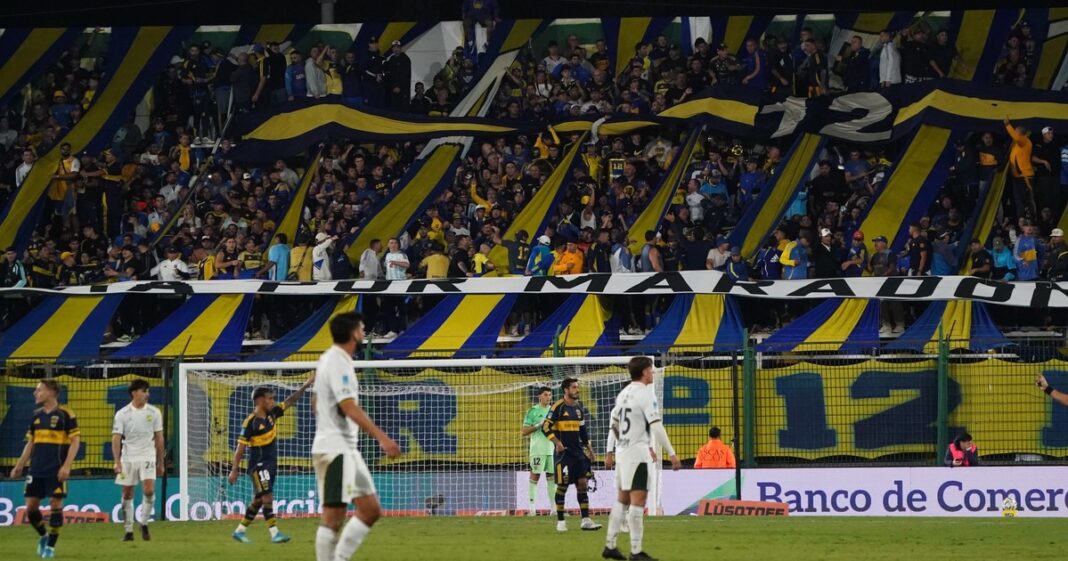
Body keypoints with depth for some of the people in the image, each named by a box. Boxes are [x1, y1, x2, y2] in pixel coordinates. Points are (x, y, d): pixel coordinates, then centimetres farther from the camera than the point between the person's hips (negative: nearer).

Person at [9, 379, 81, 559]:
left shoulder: (65, 415, -6)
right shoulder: (36, 416, 11)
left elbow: (75, 441, -8)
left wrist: (66, 466, -17)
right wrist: (19, 466, 13)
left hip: (56, 470, -6)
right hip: (36, 469, 6)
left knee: (55, 504, -4)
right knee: (31, 506, 2)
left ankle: (51, 545, 5)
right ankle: (43, 536, 25)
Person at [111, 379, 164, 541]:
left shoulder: (154, 412, 4)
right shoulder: (122, 414, -1)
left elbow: (159, 439, 10)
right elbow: (116, 439, -3)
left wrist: (161, 463, 11)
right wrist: (117, 462, -13)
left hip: (147, 456, 0)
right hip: (128, 458, 0)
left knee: (149, 490, -16)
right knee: (127, 494, 3)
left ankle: (144, 524, 2)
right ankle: (128, 531, 12)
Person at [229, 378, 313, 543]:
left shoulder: (272, 414, 6)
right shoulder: (251, 422, -15)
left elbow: (290, 401, 10)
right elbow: (241, 447, -14)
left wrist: (305, 386, 0)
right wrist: (235, 469, -16)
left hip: (271, 464, 8)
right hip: (258, 465, -8)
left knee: (258, 500, 12)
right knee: (267, 496, -14)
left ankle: (240, 530, 22)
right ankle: (274, 533, -18)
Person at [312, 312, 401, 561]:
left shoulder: (329, 359, 16)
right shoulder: (338, 364, -15)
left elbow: (317, 401, 26)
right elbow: (350, 408, -25)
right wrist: (382, 438, -30)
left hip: (346, 449, 10)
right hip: (334, 449, -10)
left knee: (371, 510, 6)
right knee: (334, 515, -10)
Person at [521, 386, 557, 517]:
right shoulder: (533, 411, -1)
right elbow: (524, 431, -4)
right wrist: (538, 425, -15)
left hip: (552, 448, 5)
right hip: (538, 449, -5)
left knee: (552, 477, 4)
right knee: (535, 476, -5)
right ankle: (532, 505, -3)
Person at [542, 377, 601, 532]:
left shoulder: (579, 407, 12)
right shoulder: (558, 407, -8)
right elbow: (546, 427, -11)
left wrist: (588, 448, 18)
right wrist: (557, 442, -21)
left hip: (578, 451, 6)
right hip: (563, 452, -6)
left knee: (583, 483, 1)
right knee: (562, 486, -3)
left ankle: (585, 519, 2)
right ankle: (560, 521, 5)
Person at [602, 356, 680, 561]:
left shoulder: (624, 393, 12)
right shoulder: (646, 394, -12)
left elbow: (613, 424, 17)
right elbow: (656, 426, -19)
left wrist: (610, 452, 24)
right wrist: (671, 453, -18)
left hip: (621, 452, 8)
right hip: (637, 454, -8)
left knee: (622, 499, 15)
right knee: (637, 501, -8)